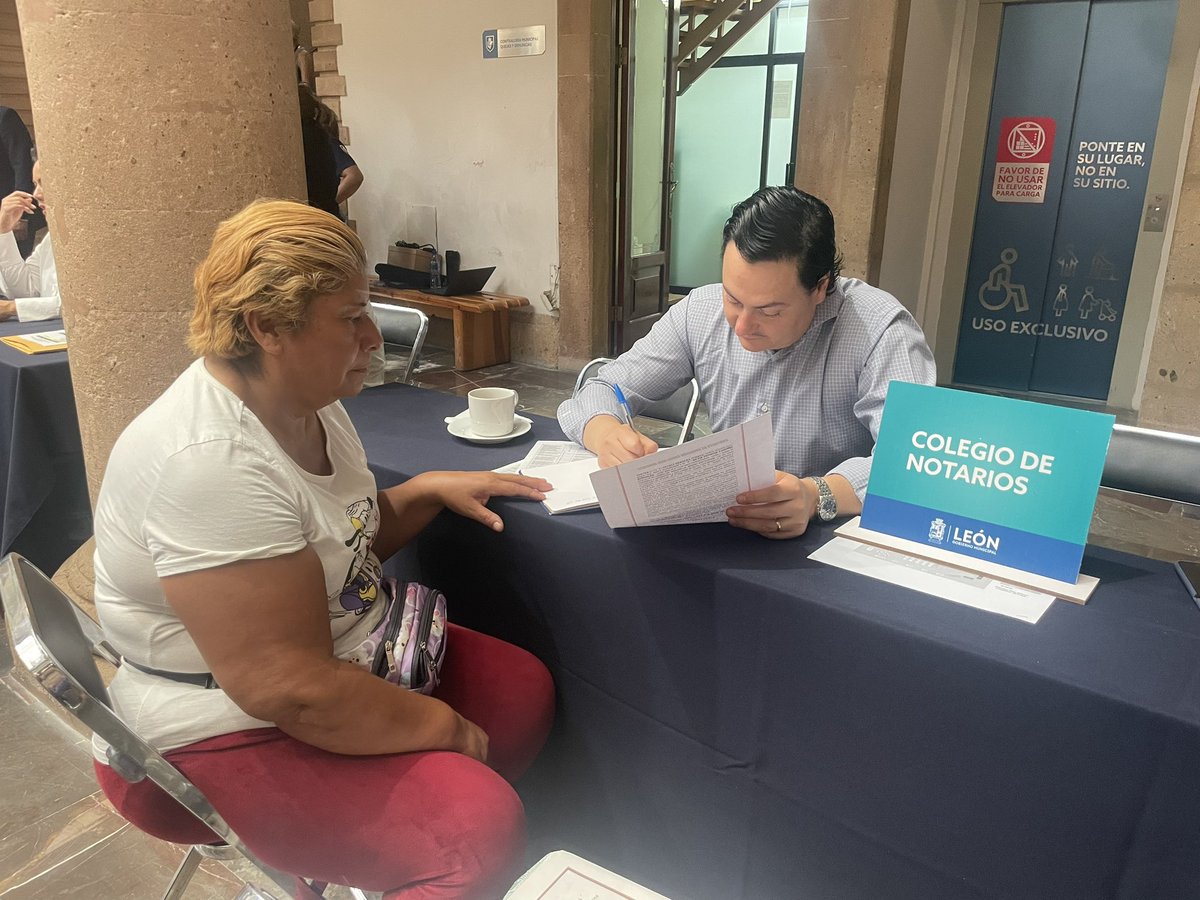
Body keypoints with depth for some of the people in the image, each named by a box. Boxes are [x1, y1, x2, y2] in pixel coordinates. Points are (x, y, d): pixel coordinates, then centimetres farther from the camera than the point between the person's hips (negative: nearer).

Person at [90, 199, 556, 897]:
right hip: (234, 731, -10)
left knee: (526, 689, 9)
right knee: (480, 828, -24)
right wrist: (448, 730, -17)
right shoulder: (211, 462, -30)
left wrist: (430, 491, 0)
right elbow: (294, 692, -30)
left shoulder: (307, 402, 1)